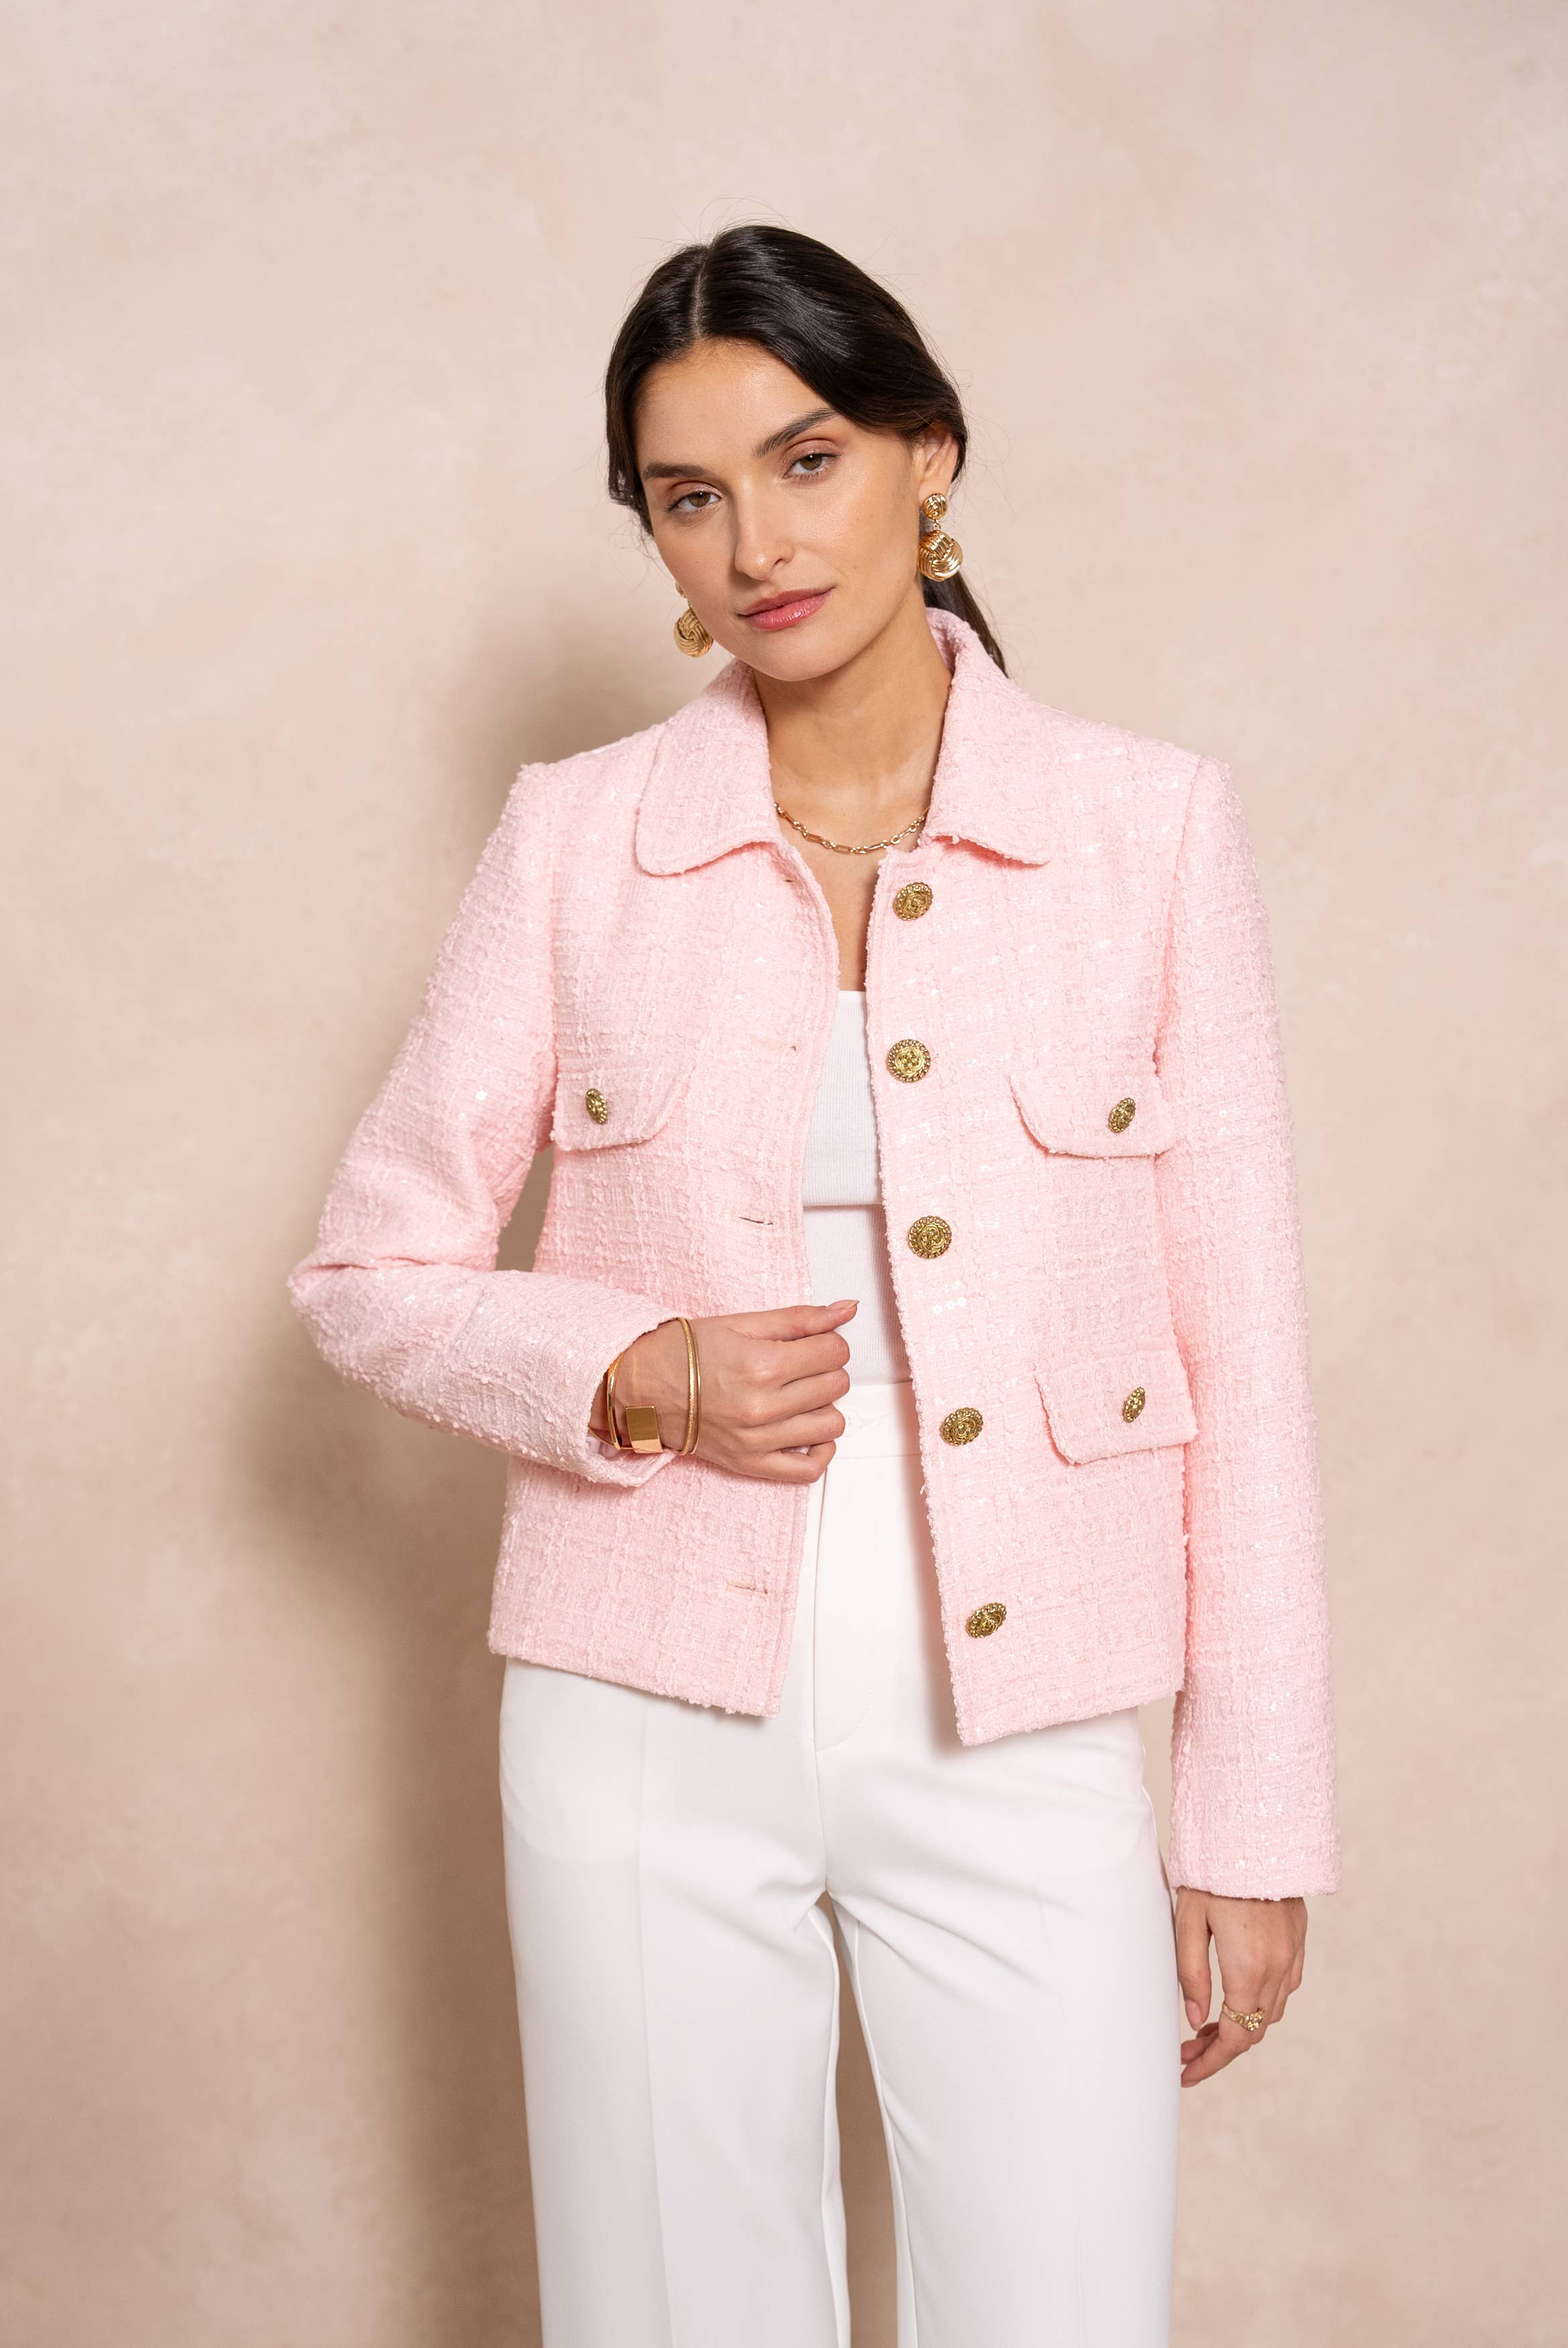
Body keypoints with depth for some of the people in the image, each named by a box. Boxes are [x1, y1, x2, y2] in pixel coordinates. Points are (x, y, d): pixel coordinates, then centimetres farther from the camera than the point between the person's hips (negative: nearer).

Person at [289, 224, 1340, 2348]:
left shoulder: (1149, 829, -1)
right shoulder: (577, 840, 1)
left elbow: (1244, 1349, 0)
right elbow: (371, 1271, 6)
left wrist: (1255, 1821, -1)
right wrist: (638, 1377, -12)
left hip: (1021, 1736, 0)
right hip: (655, 1724, 1)